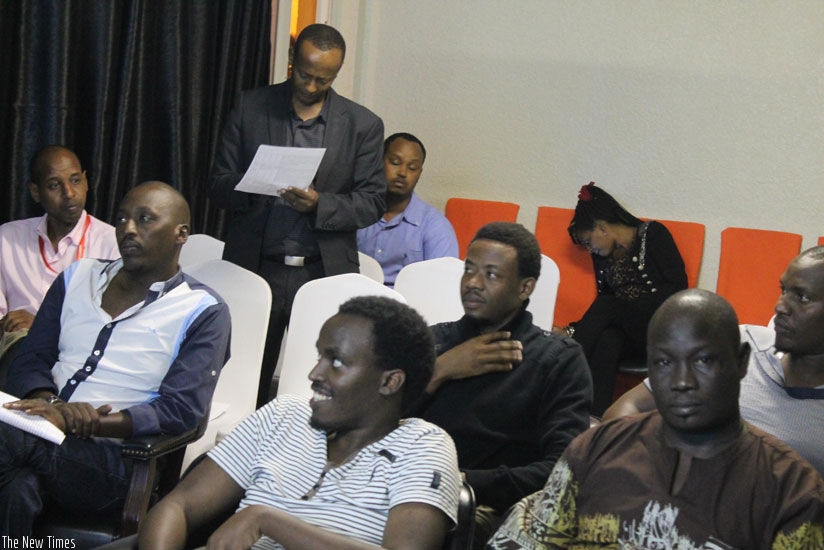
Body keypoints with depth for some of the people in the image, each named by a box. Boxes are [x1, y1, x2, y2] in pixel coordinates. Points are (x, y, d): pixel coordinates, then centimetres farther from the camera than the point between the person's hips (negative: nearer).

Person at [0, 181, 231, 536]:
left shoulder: (202, 313, 3)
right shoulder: (77, 278, 19)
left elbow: (181, 410, -8)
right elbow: (30, 361, 14)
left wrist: (79, 424, -19)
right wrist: (50, 405, -10)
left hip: (116, 461, -4)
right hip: (44, 438, 4)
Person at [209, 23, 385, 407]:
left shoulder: (363, 125, 5)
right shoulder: (250, 108, 6)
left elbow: (372, 202, 3)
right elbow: (218, 186, 6)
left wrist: (320, 204, -15)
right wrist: (251, 188, -17)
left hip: (324, 275, 0)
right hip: (256, 270, 1)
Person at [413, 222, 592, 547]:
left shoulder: (559, 360, 10)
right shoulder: (434, 339, 21)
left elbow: (562, 468, -4)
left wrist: (467, 483, -16)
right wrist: (439, 371, 0)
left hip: (486, 507, -3)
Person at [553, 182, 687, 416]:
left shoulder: (652, 234, 0)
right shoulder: (602, 256, 16)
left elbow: (678, 286, -9)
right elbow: (603, 314, 19)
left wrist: (631, 308, -16)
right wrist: (572, 331, 3)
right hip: (628, 334, 4)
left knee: (607, 306, -30)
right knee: (607, 341, -33)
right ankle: (594, 419, -47)